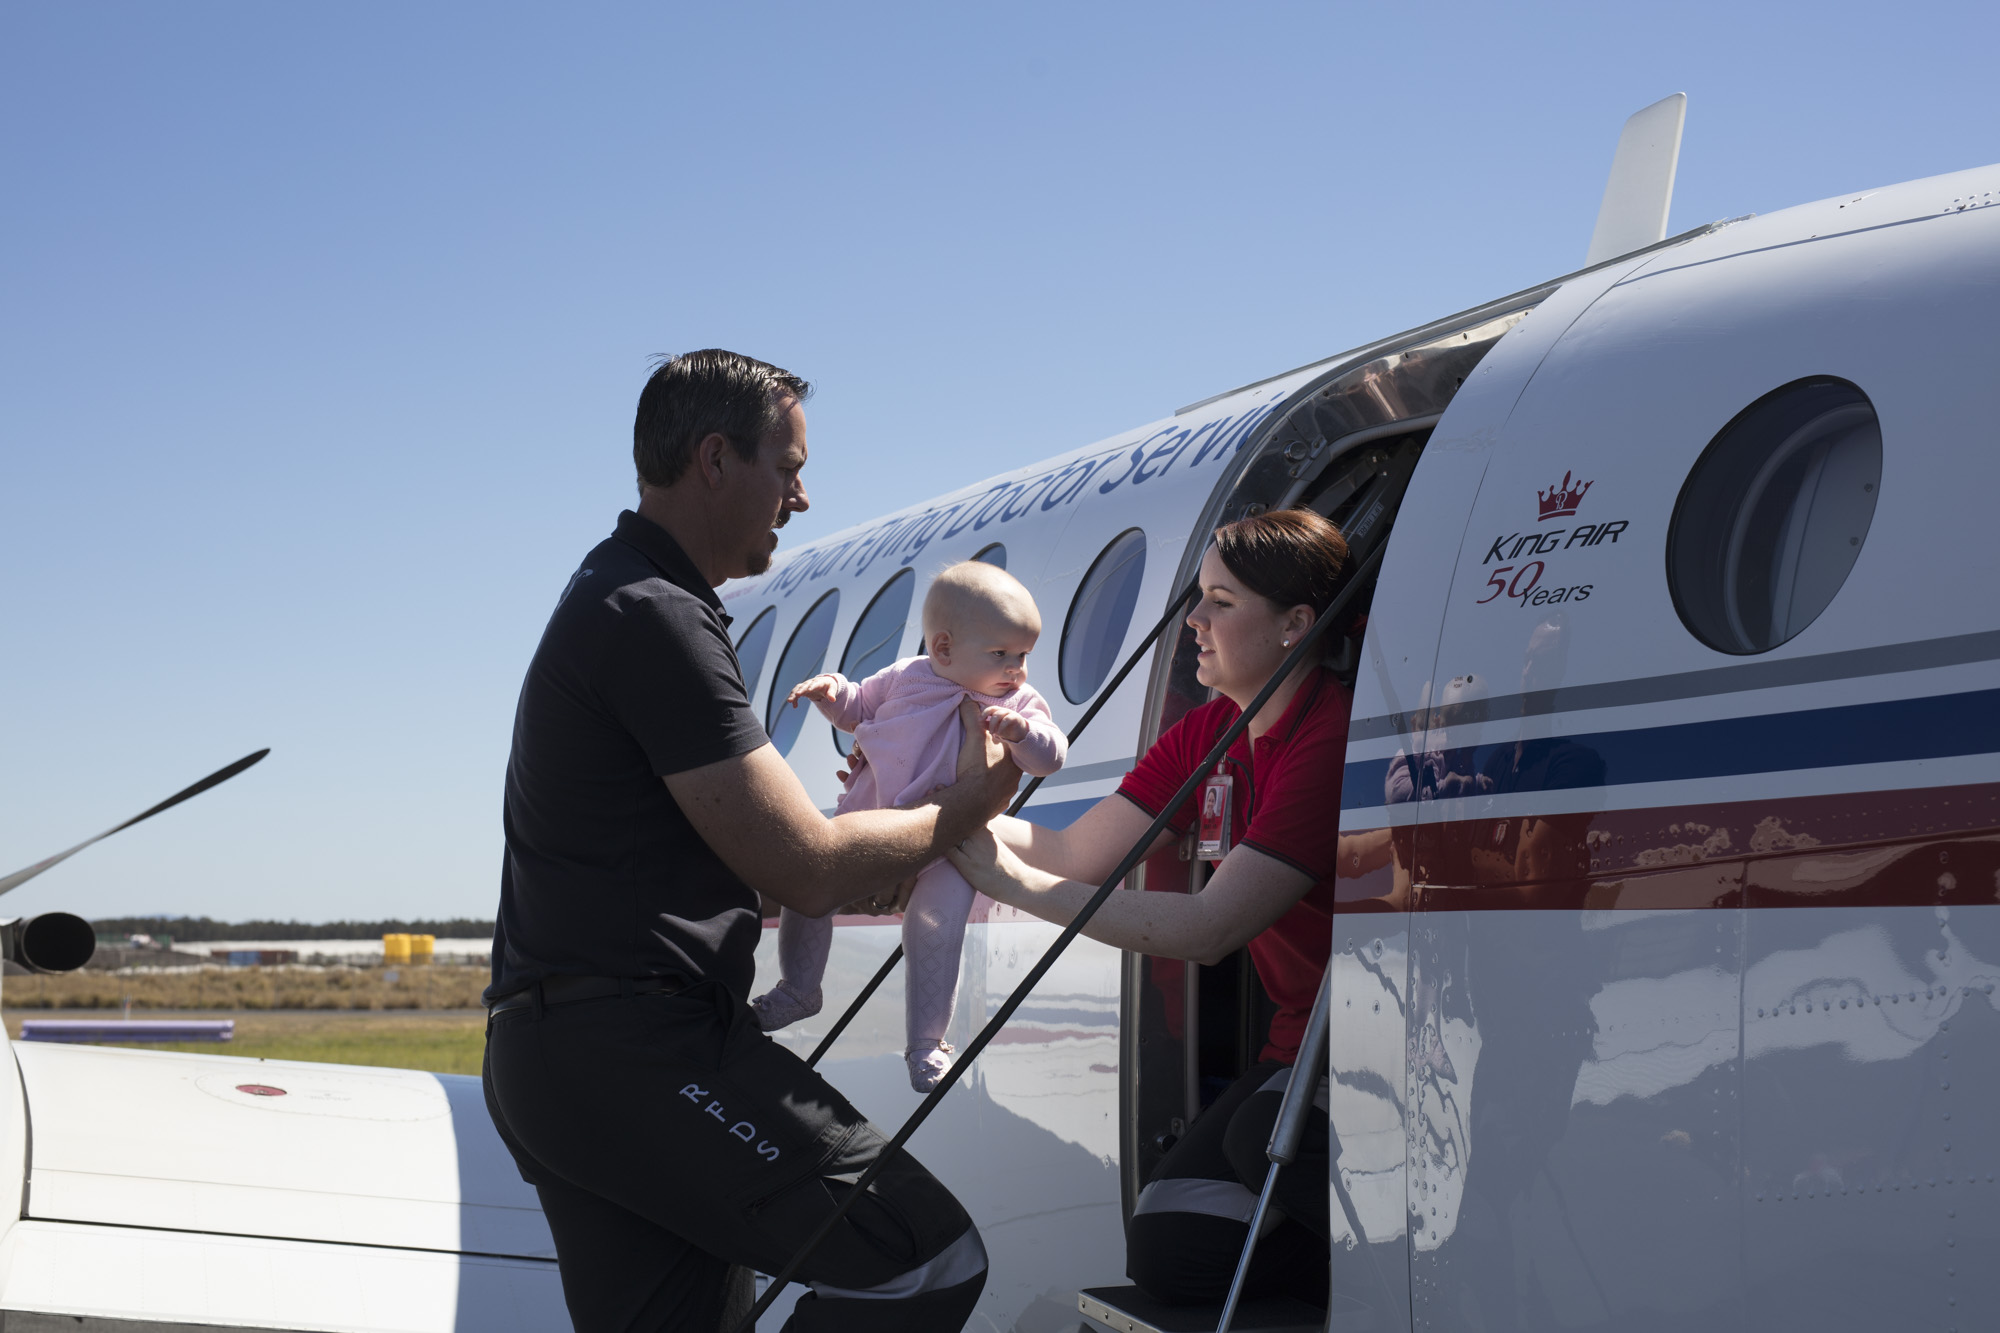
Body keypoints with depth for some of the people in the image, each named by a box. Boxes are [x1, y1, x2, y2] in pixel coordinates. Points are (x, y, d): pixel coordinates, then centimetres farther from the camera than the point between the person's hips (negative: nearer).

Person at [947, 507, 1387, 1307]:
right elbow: (1075, 855, 7)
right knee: (1165, 1251, -10)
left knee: (1266, 1137, -37)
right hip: (1301, 1042, 8)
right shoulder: (1209, 736, 8)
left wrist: (1018, 885, -22)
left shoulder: (1330, 738, -21)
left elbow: (1210, 928, -25)